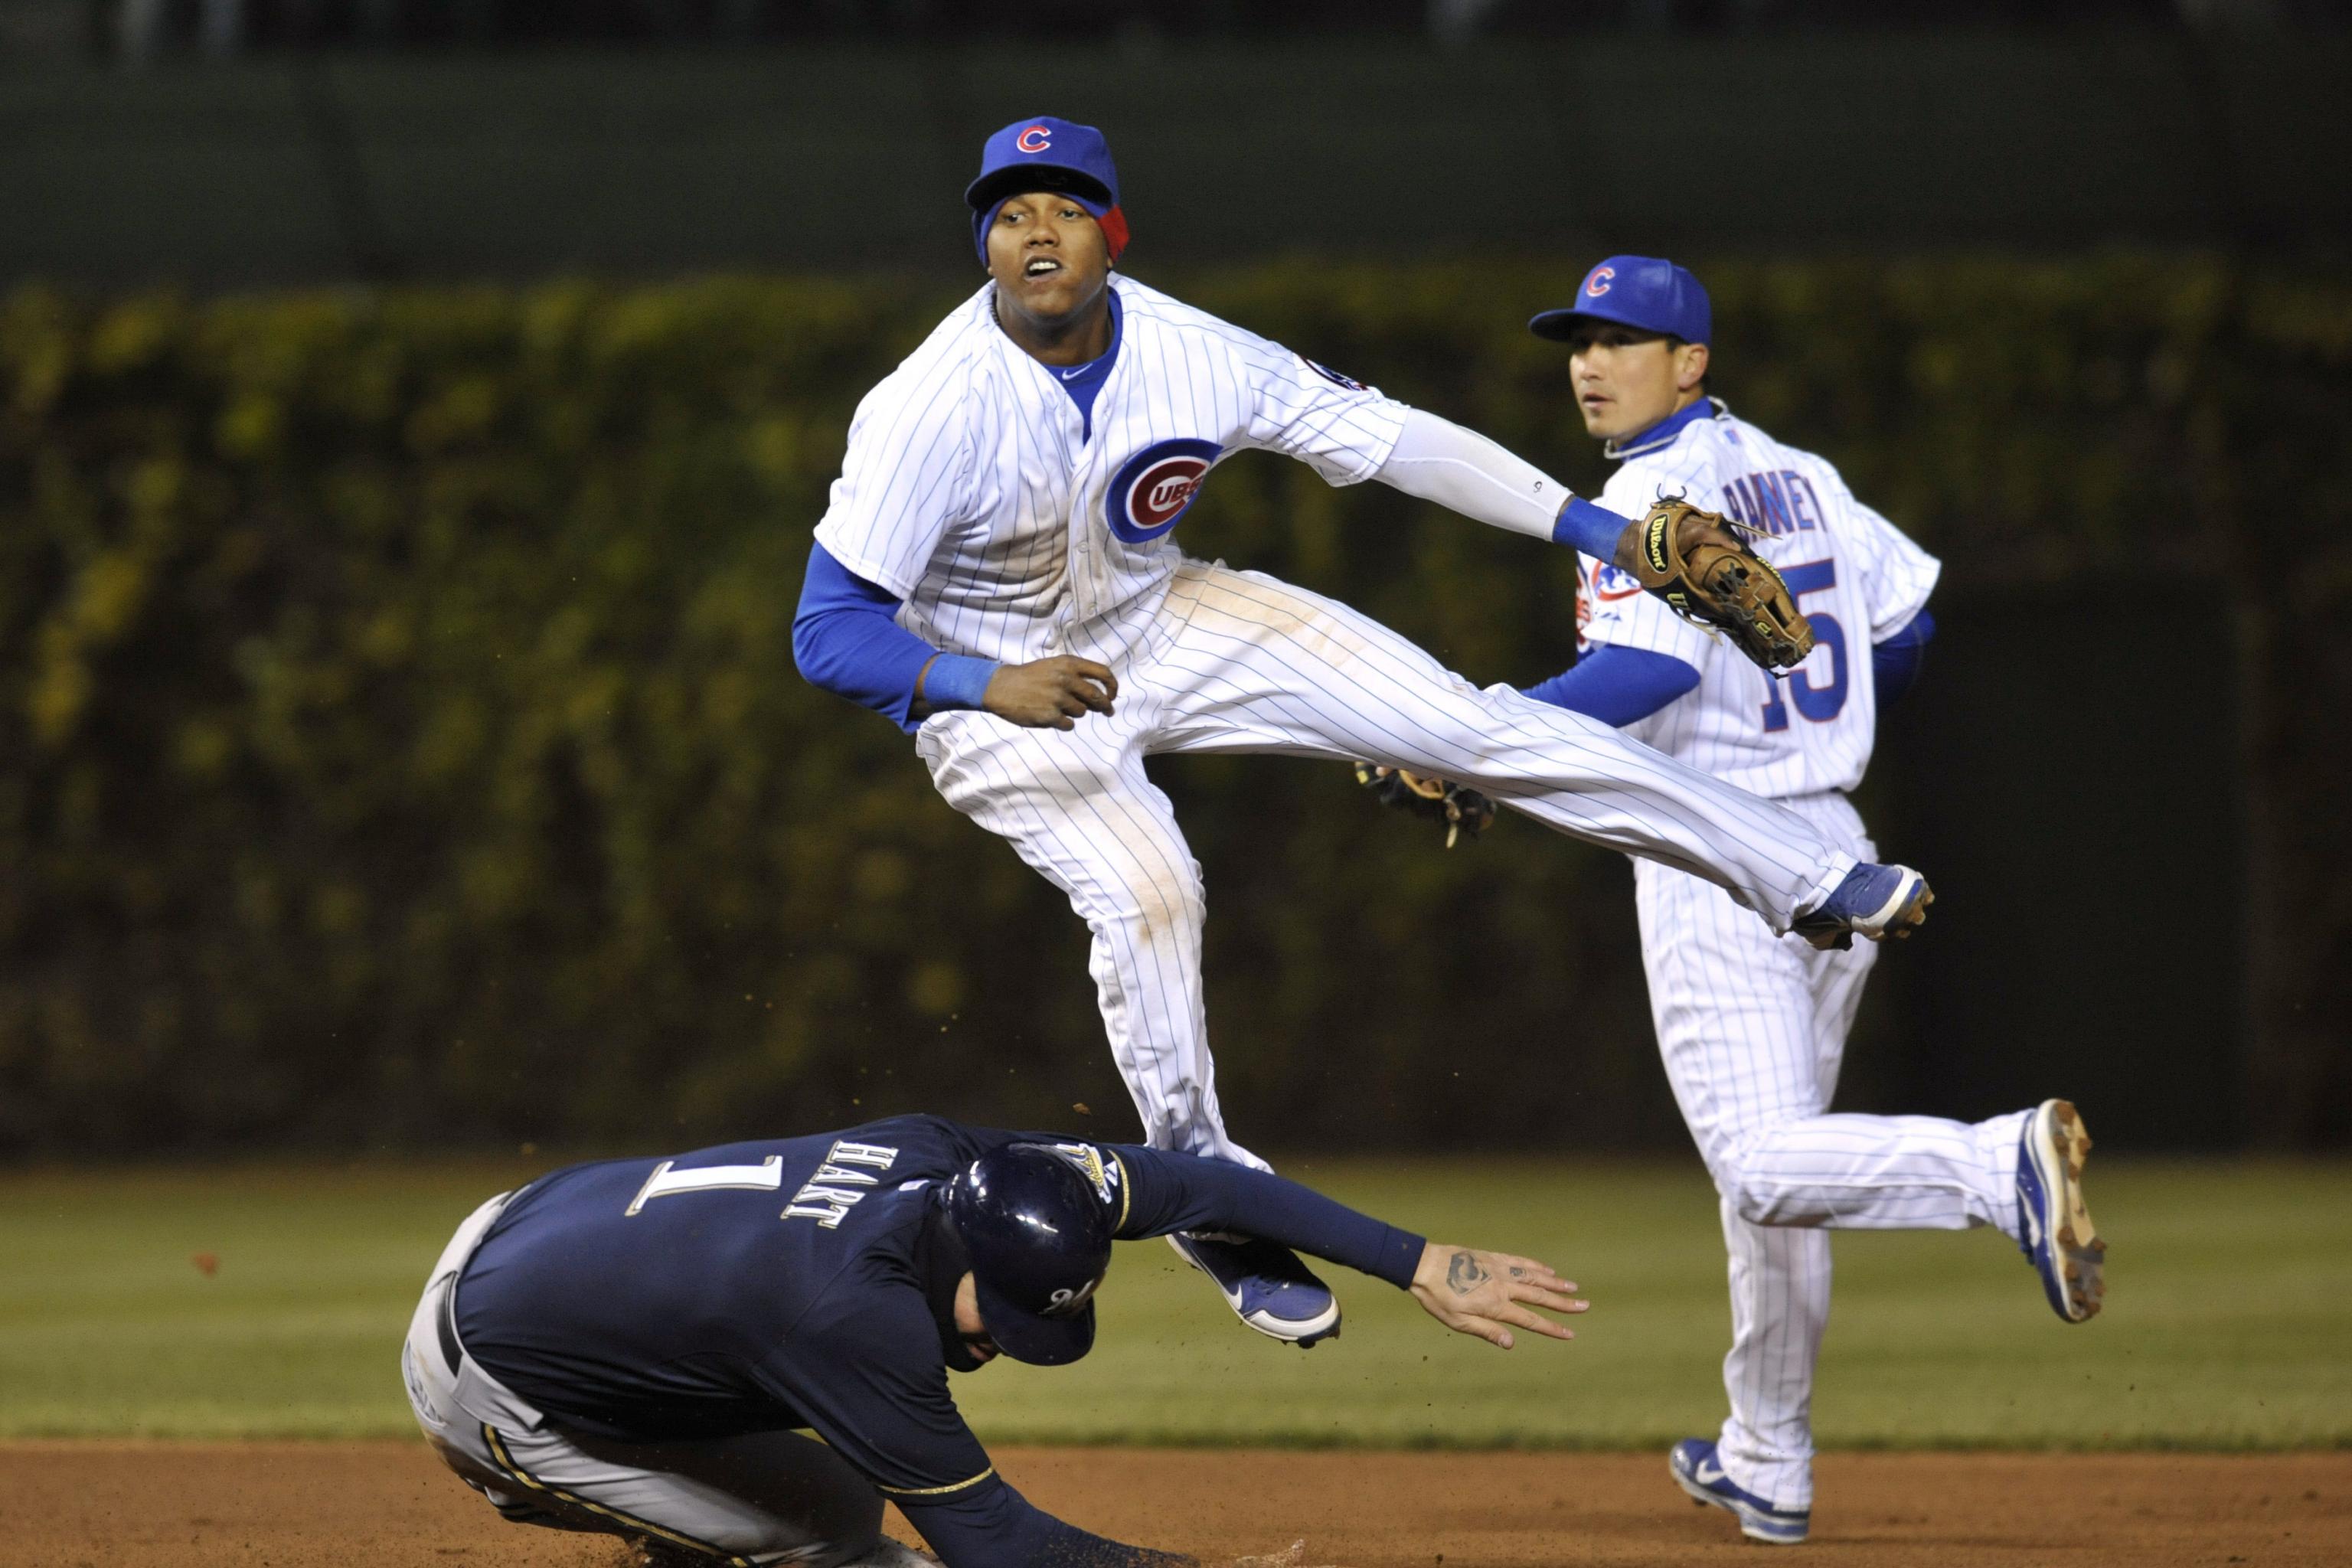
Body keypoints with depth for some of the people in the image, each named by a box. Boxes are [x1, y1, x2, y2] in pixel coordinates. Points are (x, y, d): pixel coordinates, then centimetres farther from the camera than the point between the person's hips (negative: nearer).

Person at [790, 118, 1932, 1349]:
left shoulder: (1193, 358, -19)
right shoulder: (931, 412, -29)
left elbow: (1390, 438, -11)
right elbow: (828, 632, -27)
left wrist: (1605, 531, -12)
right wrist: (988, 685, -42)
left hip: (1159, 625, 4)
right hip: (993, 691, -4)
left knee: (1467, 719, -4)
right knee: (1146, 886, -28)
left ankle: (1805, 877, 0)